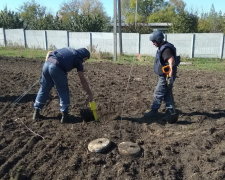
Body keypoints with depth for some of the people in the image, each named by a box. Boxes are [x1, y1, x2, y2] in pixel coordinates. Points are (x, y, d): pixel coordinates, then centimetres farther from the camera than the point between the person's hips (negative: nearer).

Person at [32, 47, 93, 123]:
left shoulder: (67, 49, 30)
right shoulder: (78, 59, 12)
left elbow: (49, 53, 23)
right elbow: (83, 80, 10)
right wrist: (90, 94, 15)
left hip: (46, 64, 6)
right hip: (57, 68, -6)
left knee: (44, 89, 19)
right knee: (63, 92, 11)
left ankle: (36, 112, 27)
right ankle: (64, 115, 12)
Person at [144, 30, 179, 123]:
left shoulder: (166, 49, -20)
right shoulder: (163, 47, 12)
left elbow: (172, 62, -30)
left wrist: (170, 76, -32)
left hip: (165, 77, -10)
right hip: (164, 76, 10)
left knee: (158, 94, 1)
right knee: (167, 94, 13)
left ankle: (154, 112, 14)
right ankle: (171, 112, 19)